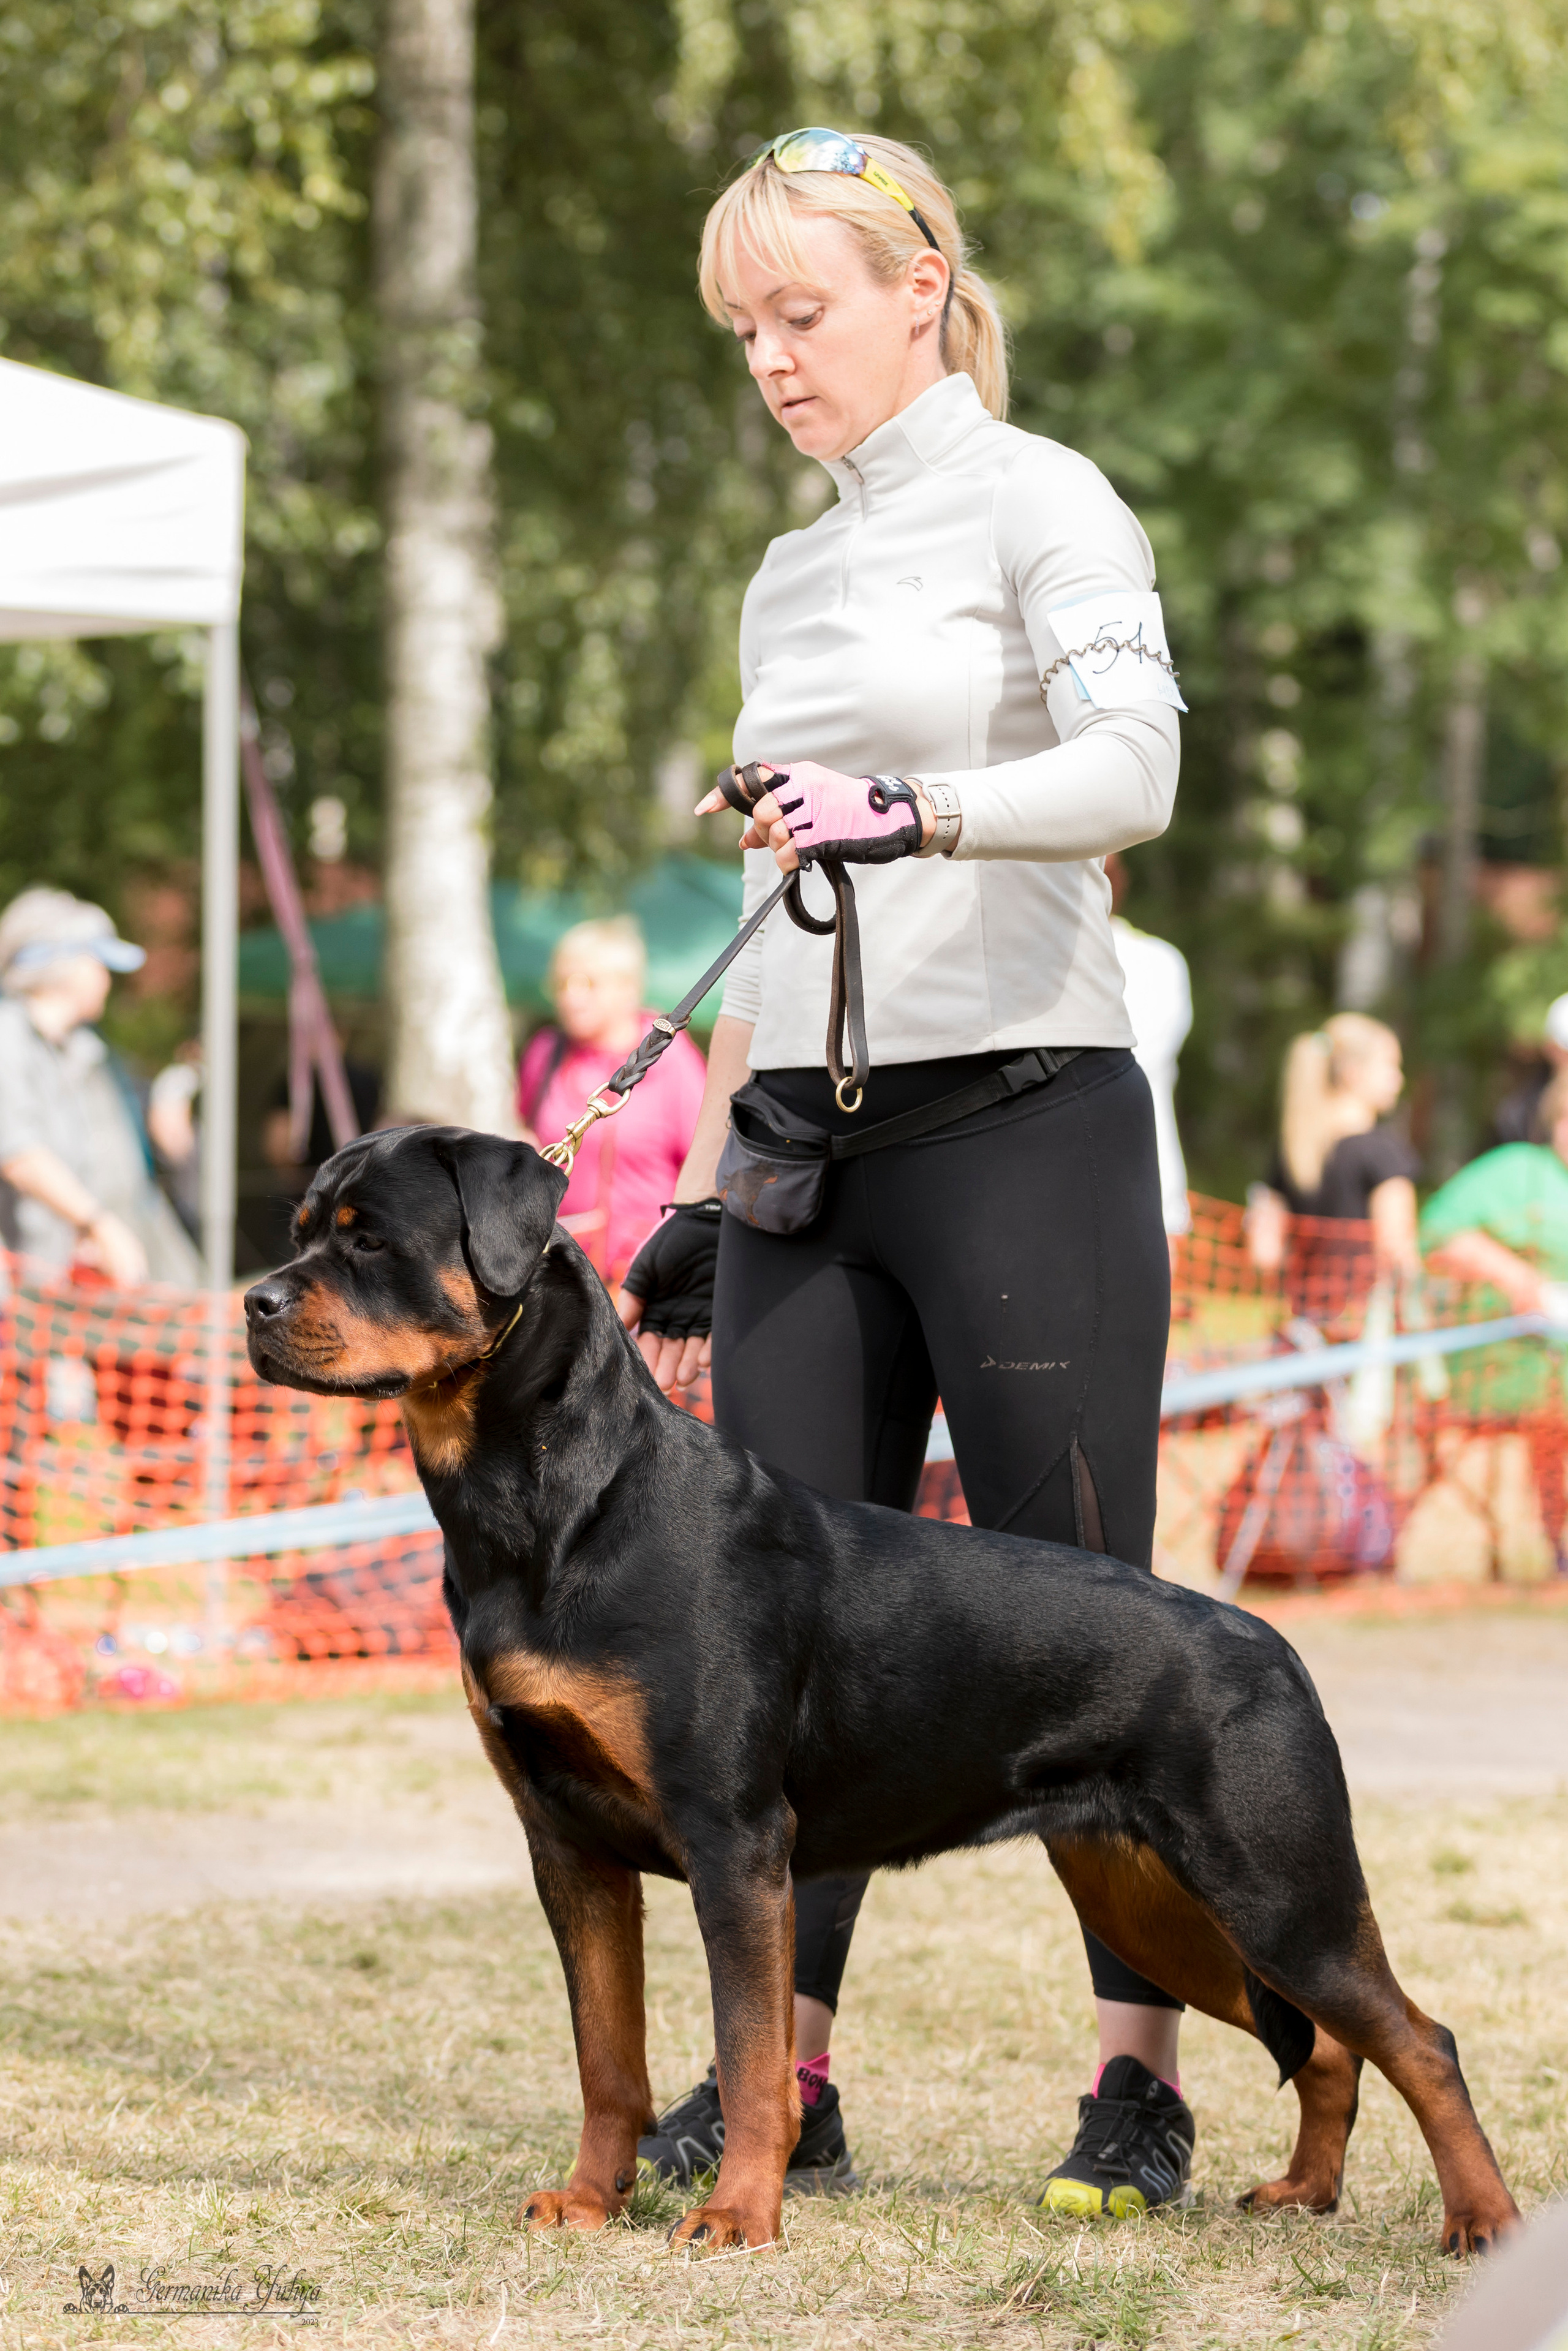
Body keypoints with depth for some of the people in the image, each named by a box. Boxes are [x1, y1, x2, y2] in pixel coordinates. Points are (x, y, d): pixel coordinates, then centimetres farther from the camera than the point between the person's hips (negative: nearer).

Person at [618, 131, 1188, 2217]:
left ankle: (1143, 2077, 1)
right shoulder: (791, 581, 20)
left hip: (1021, 1116, -6)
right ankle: (780, 2074, 5)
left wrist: (915, 810, -33)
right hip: (813, 1143, 7)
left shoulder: (1034, 500, -1)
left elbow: (1134, 767, -17)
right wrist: (702, 1197, 20)